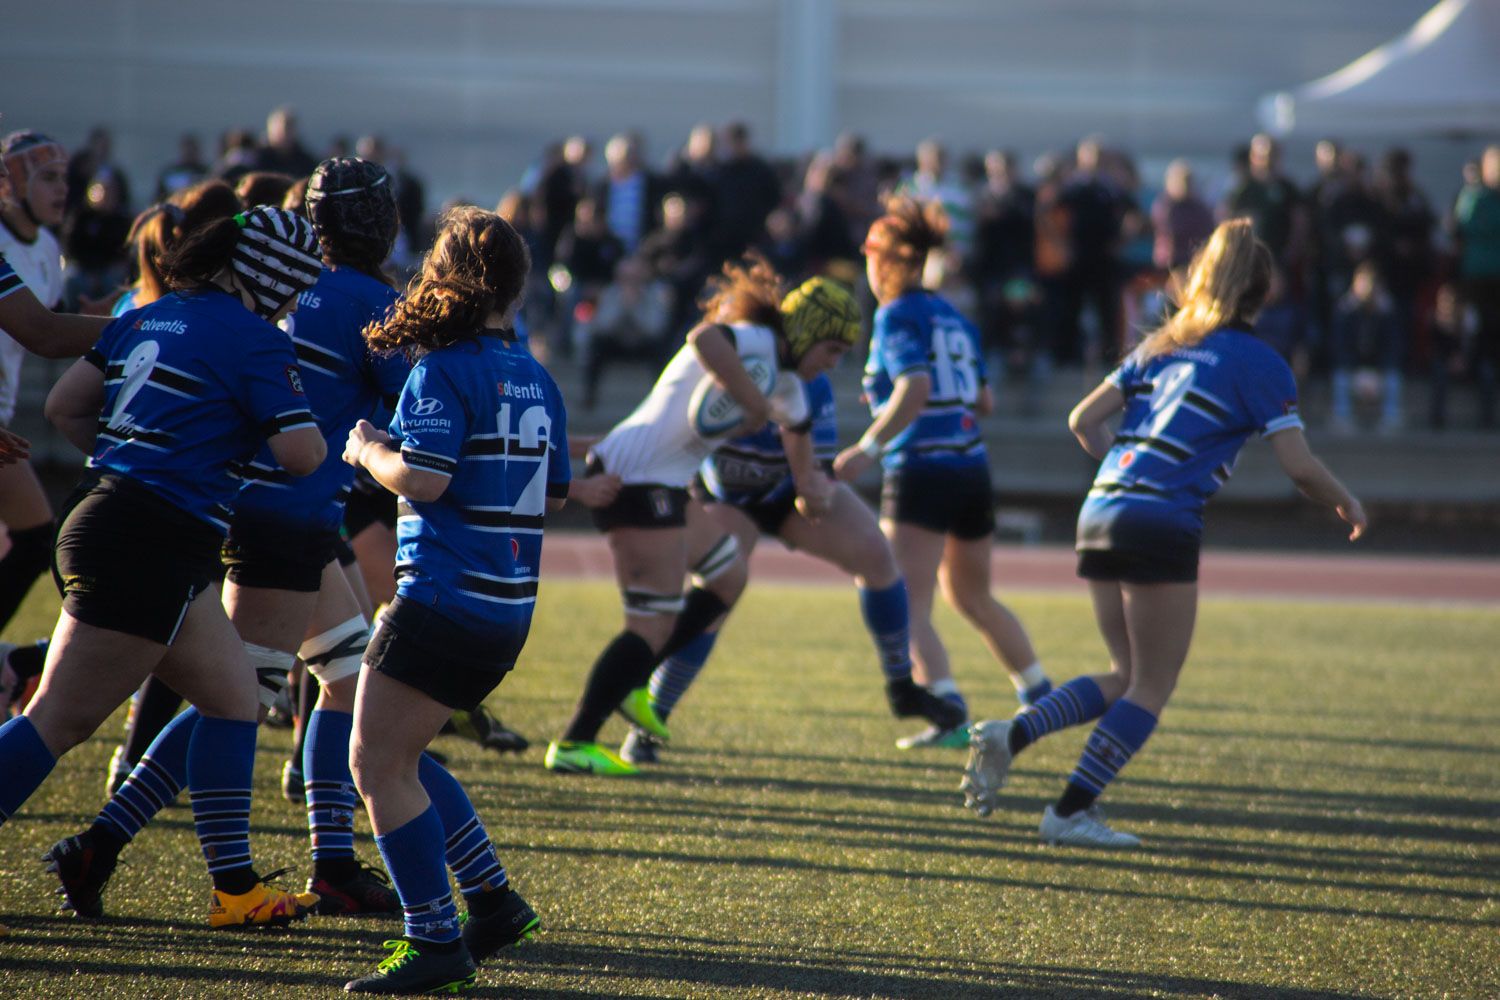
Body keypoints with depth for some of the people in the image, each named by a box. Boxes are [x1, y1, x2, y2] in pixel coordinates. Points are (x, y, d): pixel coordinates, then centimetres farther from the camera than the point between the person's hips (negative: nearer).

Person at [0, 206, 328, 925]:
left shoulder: (151, 317, 15)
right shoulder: (254, 340, -7)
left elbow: (63, 406, 17)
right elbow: (302, 455, -9)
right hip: (153, 547, -9)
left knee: (232, 691, 15)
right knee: (59, 721, -8)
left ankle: (235, 887, 16)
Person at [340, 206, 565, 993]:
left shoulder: (444, 371, -12)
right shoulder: (536, 379, 13)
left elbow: (421, 477, -21)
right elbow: (555, 493, 19)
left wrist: (368, 450, -2)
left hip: (444, 598, -9)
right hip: (507, 608, 9)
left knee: (378, 765, -4)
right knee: (398, 754, 21)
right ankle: (492, 902, 20)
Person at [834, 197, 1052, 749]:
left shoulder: (897, 315, -7)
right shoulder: (955, 318, 15)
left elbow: (916, 389, -21)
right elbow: (983, 401, 17)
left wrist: (869, 446, -20)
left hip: (920, 471, -8)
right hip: (972, 471, 8)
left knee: (908, 606, -10)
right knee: (973, 598, 25)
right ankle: (1041, 697, 33)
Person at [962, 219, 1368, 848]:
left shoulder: (1160, 346, 17)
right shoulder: (1259, 364, -1)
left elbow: (1083, 421, 16)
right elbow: (1299, 467, -5)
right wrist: (1346, 504, 13)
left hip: (1101, 513, 7)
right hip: (1163, 527, -7)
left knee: (1126, 677, 17)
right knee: (1151, 689, 3)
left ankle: (1011, 735, -1)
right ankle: (1070, 812, -2)